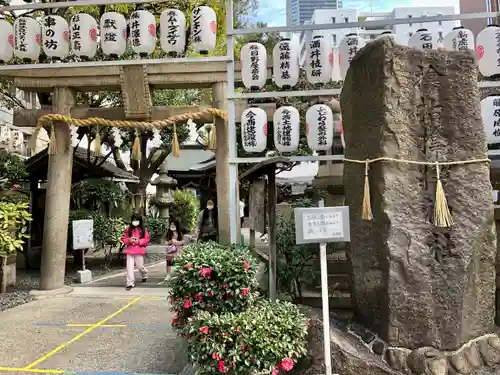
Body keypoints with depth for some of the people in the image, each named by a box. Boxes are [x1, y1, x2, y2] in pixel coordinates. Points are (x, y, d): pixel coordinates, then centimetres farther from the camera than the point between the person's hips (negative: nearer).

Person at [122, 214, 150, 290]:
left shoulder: (143, 230, 1)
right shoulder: (128, 230, 5)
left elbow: (146, 239, -4)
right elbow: (124, 239, 6)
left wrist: (138, 241, -17)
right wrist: (129, 240, -14)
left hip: (139, 250, -1)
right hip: (130, 250, 1)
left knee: (140, 266, 6)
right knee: (130, 266, -4)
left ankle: (144, 275, 40)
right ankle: (130, 283, 2)